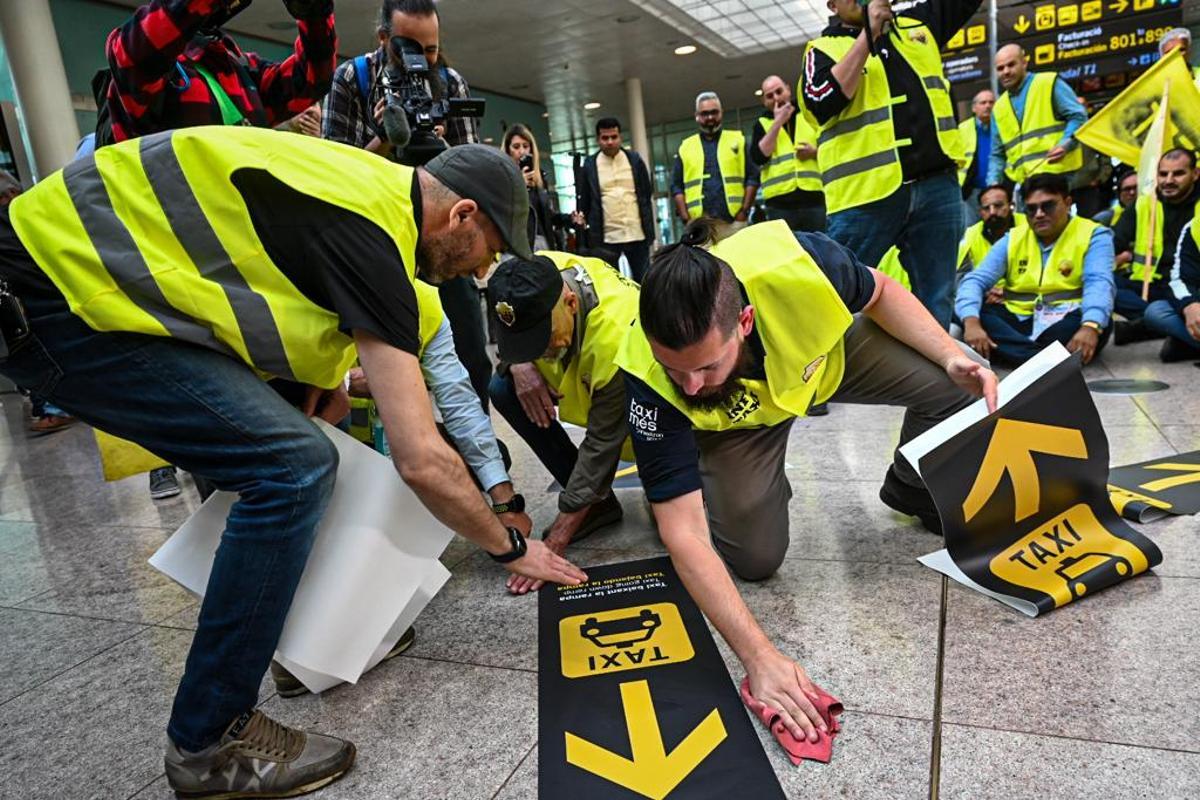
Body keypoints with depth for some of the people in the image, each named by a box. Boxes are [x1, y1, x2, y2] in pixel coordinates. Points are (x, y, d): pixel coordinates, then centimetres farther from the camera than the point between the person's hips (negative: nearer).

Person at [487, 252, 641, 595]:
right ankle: (598, 503, -6)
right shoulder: (534, 277, -23)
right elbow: (510, 333, 0)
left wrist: (553, 545, -29)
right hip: (586, 378, 7)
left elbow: (601, 446, -33)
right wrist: (519, 363, -26)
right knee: (504, 389, -15)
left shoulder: (617, 338, -40)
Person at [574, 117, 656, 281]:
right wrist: (582, 216, -12)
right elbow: (585, 198, 8)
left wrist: (649, 229, 3)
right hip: (607, 236, -1)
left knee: (643, 280, 6)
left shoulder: (634, 159, 6)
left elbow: (647, 194, 8)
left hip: (637, 234, 1)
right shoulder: (590, 164, 3)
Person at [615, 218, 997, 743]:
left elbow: (879, 295, -13)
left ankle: (913, 491, 17)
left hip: (826, 354, 2)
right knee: (754, 558, -12)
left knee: (952, 386, -14)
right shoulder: (651, 381, -39)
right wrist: (759, 655, -43)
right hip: (737, 417, -1)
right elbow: (684, 533, -37)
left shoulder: (795, 264, -40)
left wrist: (952, 355, -25)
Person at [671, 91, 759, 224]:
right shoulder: (685, 147, 14)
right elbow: (676, 187, 10)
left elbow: (753, 178, 8)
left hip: (734, 220, 0)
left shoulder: (737, 140, 12)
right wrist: (686, 219, -3)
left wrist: (744, 211, -4)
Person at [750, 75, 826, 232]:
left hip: (814, 198, 1)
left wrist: (815, 152, -7)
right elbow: (758, 157, -7)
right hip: (780, 203, -1)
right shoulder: (762, 123, 11)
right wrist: (777, 122, -7)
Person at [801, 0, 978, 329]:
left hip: (937, 185, 4)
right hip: (866, 191, -4)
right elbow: (822, 102, -11)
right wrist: (868, 34, -7)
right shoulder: (823, 48, 8)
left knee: (936, 302, 7)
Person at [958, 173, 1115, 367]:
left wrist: (1090, 326, -39)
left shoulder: (1093, 235, 1)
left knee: (1097, 324, -33)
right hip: (1018, 322, 2)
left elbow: (1099, 284, -16)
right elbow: (976, 280, -4)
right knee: (973, 315, -25)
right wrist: (971, 322, -27)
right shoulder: (1012, 239, 8)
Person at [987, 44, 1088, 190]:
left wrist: (1065, 144, -19)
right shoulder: (998, 108, 20)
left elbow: (1078, 116, 0)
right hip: (1024, 182, 5)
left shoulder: (1049, 83, 5)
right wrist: (993, 183, 6)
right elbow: (998, 154, 22)